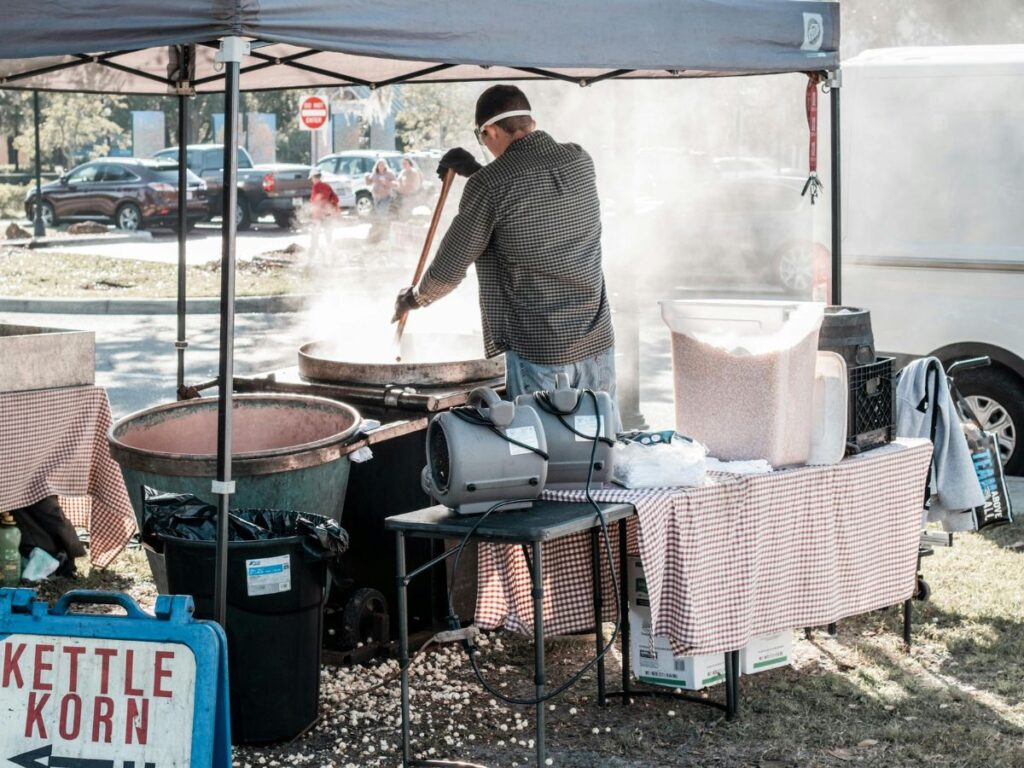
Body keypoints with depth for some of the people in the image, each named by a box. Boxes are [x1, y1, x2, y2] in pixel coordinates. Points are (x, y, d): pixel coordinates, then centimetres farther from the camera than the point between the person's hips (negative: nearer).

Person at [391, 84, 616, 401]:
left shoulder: (488, 185, -11)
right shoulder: (579, 161, 4)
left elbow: (449, 270, -2)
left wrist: (413, 298, 17)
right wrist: (476, 171, 29)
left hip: (539, 352, -5)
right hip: (598, 344, 5)